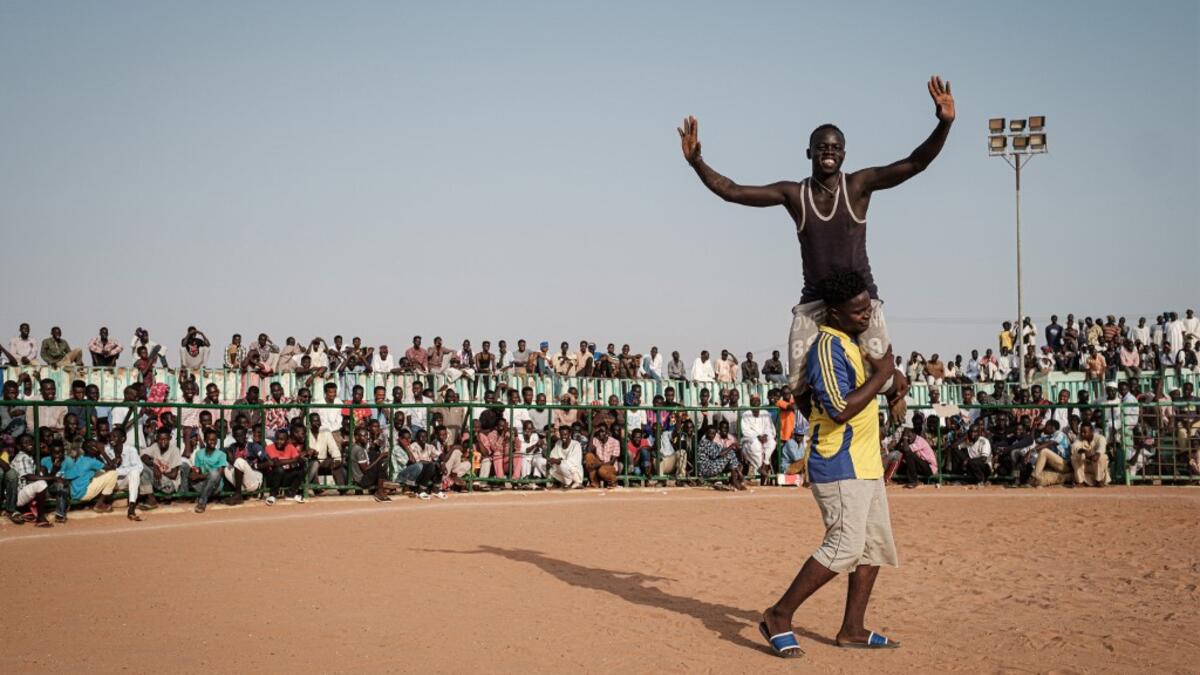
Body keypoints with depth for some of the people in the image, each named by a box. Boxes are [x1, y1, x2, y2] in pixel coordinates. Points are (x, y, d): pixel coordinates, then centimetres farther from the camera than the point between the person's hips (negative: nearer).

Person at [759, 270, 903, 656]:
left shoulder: (856, 341, 15)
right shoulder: (828, 346, -16)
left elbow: (888, 389, 34)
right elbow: (841, 409, -26)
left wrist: (892, 383, 13)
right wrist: (882, 374, -17)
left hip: (866, 464, 10)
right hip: (839, 465, -10)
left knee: (875, 545, 11)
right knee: (845, 547, -15)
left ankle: (852, 629, 17)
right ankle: (779, 617, -6)